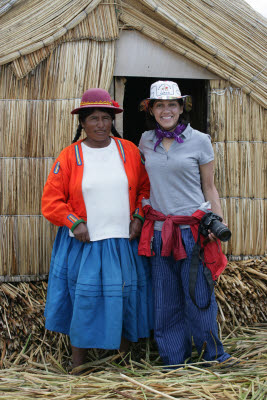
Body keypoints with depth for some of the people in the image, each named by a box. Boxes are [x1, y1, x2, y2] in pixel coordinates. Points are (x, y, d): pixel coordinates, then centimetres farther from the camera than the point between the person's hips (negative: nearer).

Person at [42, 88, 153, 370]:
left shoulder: (129, 151, 2)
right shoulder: (69, 156, -3)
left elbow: (145, 188, 11)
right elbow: (51, 201, -2)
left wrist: (138, 217, -2)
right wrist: (74, 223, -13)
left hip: (124, 242, 2)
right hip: (83, 243, -2)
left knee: (125, 301, 11)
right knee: (82, 304, 4)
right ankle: (78, 365, 23)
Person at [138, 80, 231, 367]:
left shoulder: (199, 141, -2)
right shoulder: (146, 141, 7)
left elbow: (209, 188, 3)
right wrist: (140, 215, 14)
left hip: (193, 231, -3)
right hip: (159, 232, 3)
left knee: (198, 297, 0)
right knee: (166, 302, 9)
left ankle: (213, 358, 21)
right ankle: (173, 361, 26)